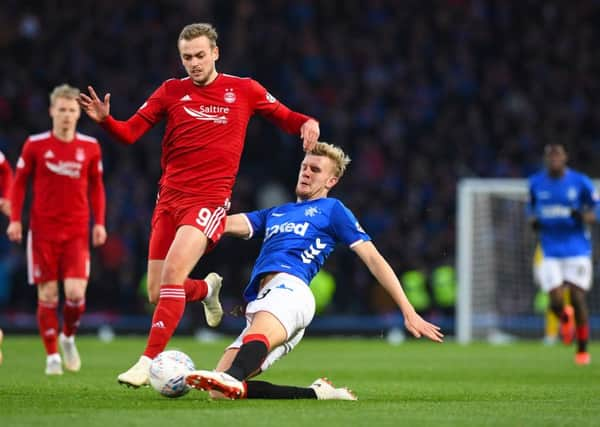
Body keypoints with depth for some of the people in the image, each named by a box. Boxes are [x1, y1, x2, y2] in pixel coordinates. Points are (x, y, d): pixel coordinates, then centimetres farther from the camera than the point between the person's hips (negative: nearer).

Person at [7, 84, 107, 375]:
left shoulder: (90, 147, 4)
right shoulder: (35, 145, -1)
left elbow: (96, 187, 13)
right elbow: (19, 182, 6)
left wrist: (99, 223, 5)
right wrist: (15, 219, -2)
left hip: (77, 231, 1)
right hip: (43, 230, -1)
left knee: (76, 293, -11)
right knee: (47, 294, 0)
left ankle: (68, 337, 18)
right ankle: (52, 356, 11)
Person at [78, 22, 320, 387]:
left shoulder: (244, 90, 5)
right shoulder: (172, 91, 8)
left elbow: (285, 116, 16)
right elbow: (130, 133, 5)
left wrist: (307, 123, -7)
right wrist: (105, 120, -15)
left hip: (210, 199, -4)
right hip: (170, 197, 4)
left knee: (172, 272, -25)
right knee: (157, 295, 5)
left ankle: (149, 362, -22)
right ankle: (207, 289, 40)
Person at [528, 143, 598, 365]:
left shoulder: (580, 182, -3)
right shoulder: (535, 183, 4)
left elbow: (595, 209, 4)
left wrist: (584, 217, -18)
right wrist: (533, 221, -2)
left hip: (577, 249, -1)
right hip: (550, 253, 1)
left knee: (578, 299, -6)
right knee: (556, 303, -10)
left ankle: (583, 349, 10)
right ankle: (565, 318, 29)